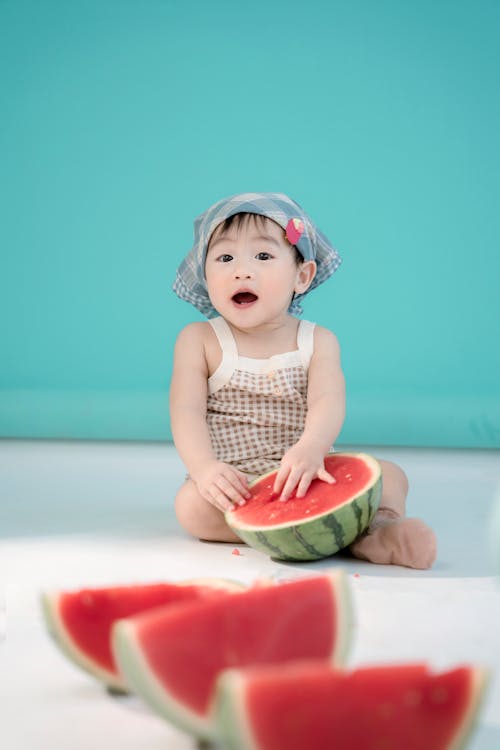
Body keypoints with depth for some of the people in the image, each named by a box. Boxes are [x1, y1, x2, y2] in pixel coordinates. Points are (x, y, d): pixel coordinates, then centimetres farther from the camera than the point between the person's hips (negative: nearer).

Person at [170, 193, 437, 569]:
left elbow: (327, 403, -16)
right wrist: (204, 467, -29)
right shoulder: (199, 340, 1)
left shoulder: (318, 341, 2)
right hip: (231, 481, -1)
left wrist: (311, 448, -39)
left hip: (304, 471, 2)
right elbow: (187, 411, -10)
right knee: (192, 503, -33)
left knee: (389, 475, -13)